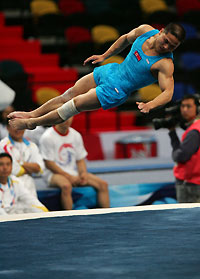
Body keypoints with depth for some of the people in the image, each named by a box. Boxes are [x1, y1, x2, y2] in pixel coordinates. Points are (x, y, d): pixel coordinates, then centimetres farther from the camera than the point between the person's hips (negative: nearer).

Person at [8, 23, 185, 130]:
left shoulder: (165, 64, -25)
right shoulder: (145, 31, -8)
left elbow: (168, 92, -31)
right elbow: (126, 39, 13)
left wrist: (150, 105, -49)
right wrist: (104, 56, 13)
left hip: (116, 90, -6)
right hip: (113, 70, 6)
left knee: (73, 105, -3)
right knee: (69, 95, 9)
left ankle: (32, 123, 13)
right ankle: (32, 114, 25)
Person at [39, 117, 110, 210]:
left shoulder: (76, 135, 9)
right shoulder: (47, 137, -10)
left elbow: (80, 159, 13)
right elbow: (49, 164, -12)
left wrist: (83, 173, -9)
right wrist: (68, 176, -17)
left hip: (74, 173, 6)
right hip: (54, 174, -6)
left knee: (103, 184, -10)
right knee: (66, 186, -40)